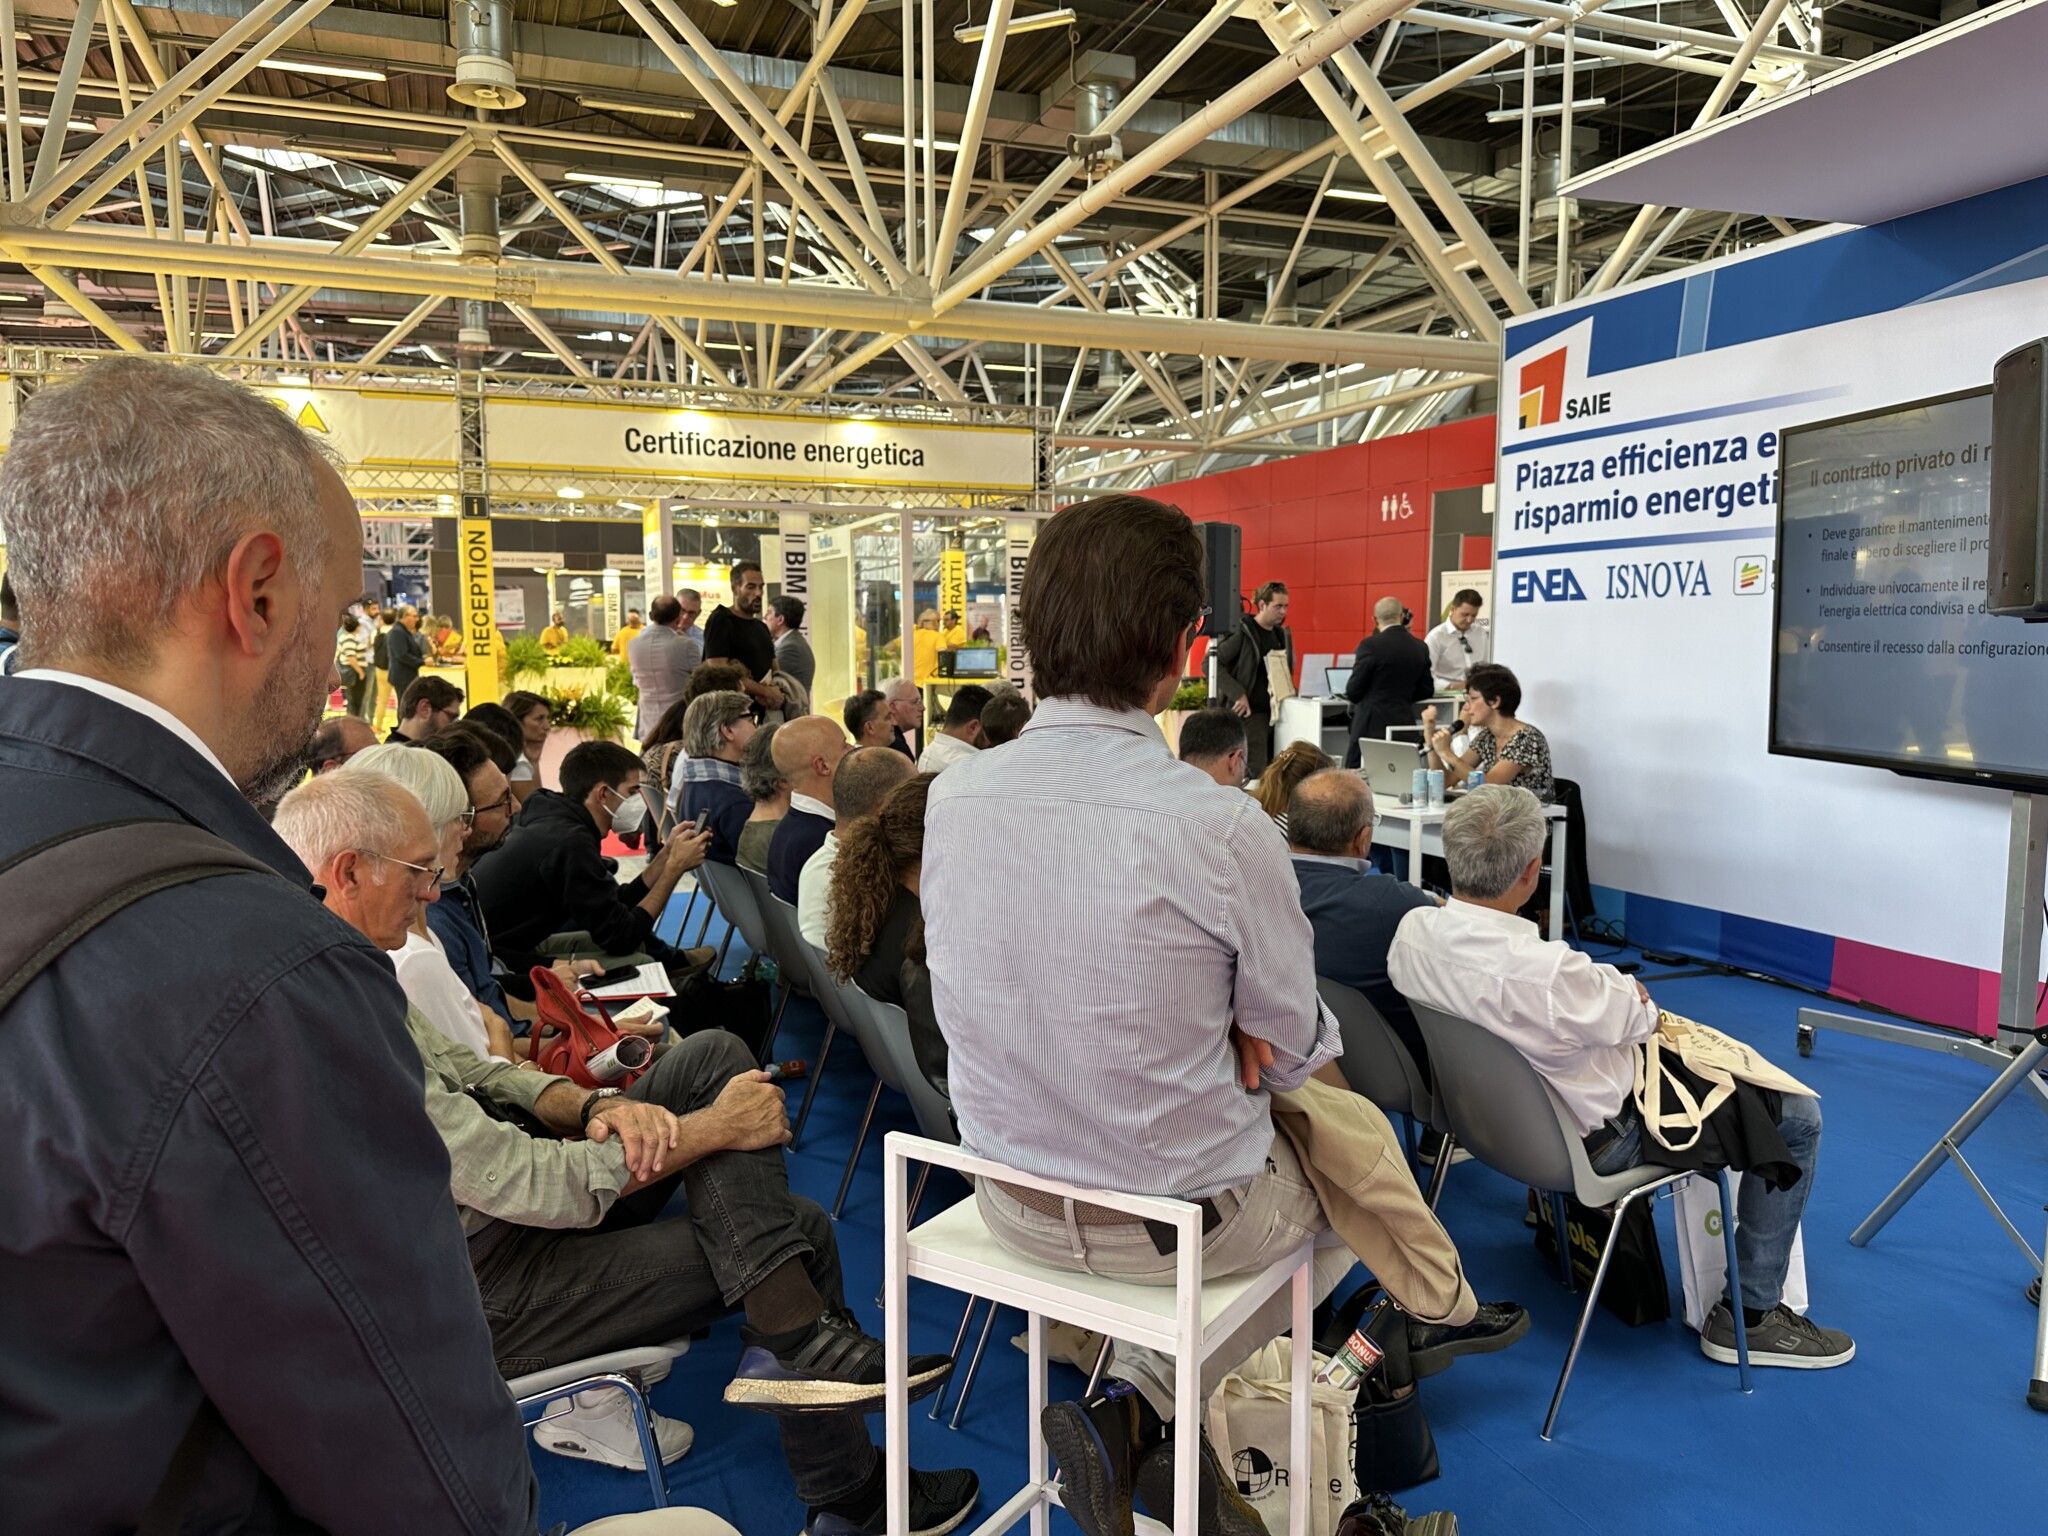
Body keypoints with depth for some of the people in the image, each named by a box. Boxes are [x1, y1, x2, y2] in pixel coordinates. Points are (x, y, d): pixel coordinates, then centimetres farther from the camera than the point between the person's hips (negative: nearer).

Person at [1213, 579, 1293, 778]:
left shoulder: (1282, 635, 13)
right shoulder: (1243, 632, -8)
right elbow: (1213, 664, -11)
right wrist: (1238, 694, -16)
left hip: (1276, 711, 7)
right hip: (1250, 711, -7)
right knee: (1255, 772, -10)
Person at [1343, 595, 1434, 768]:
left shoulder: (1370, 645, -11)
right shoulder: (1420, 648, 6)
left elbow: (1352, 691, -7)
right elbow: (1425, 691, 12)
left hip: (1372, 726, -5)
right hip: (1405, 723, 6)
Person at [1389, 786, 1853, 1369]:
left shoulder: (1412, 931, -16)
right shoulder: (1542, 972, -39)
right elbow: (1633, 1015, -18)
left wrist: (1605, 986, 2)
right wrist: (1630, 990, 5)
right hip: (1597, 1137, -8)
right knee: (1798, 1118, 5)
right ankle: (1749, 1315, 16)